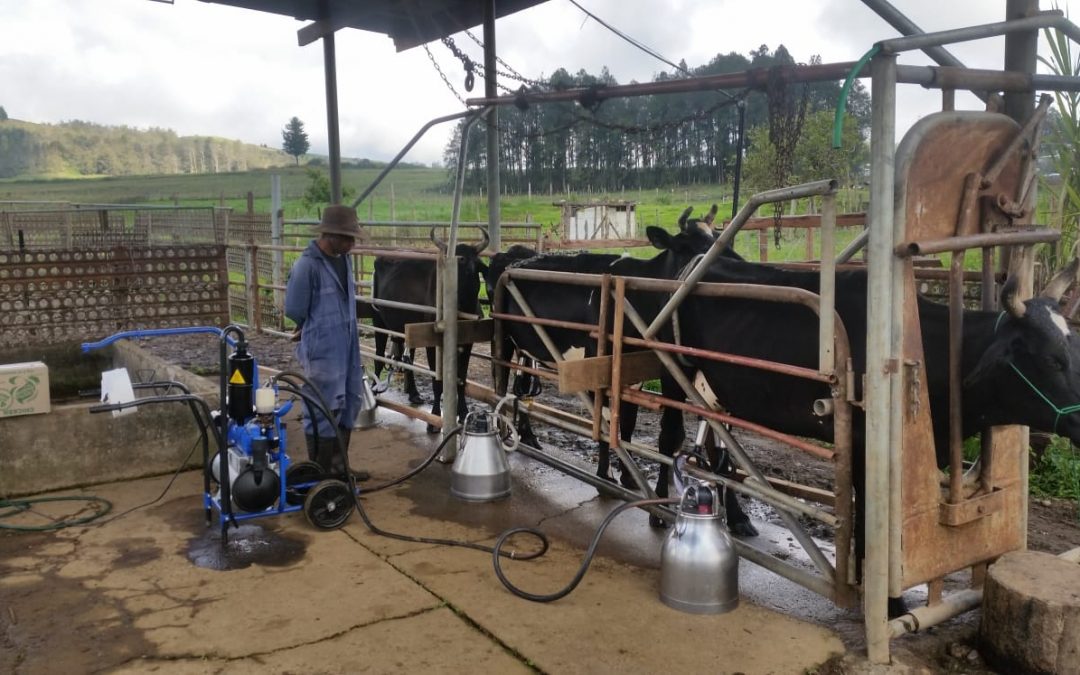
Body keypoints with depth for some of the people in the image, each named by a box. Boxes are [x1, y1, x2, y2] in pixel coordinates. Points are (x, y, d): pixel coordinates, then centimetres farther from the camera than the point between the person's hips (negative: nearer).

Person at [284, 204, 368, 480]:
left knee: (349, 403, 16)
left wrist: (344, 328, 8)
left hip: (347, 347, 8)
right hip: (321, 351, -8)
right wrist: (314, 329, 5)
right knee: (324, 410, 0)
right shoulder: (307, 265, -19)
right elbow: (294, 309, -12)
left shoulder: (344, 259, 6)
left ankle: (338, 466, 31)